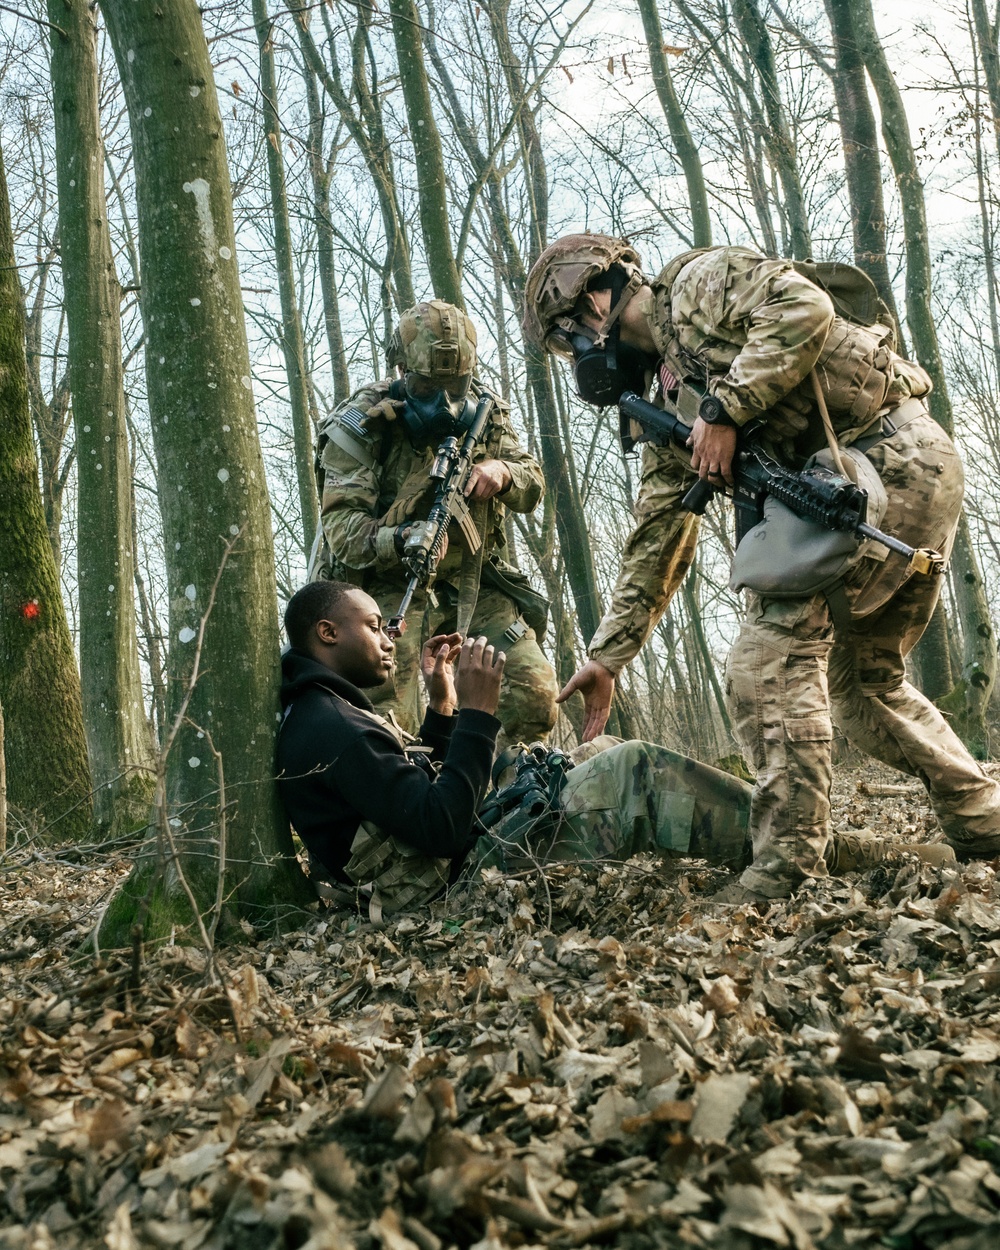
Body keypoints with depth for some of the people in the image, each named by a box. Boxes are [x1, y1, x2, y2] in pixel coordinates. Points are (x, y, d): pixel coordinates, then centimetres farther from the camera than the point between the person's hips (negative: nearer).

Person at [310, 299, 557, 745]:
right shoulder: (361, 426, -10)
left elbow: (533, 487, 9)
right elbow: (342, 526, -18)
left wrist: (501, 470, -16)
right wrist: (401, 541, -39)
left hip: (474, 585, 5)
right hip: (390, 588, -4)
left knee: (535, 699, -5)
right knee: (389, 723, -20)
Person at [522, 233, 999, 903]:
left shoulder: (698, 281, 0)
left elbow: (804, 308, -19)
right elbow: (658, 539, 18)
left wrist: (724, 409, -18)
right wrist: (607, 656, 16)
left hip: (893, 455, -9)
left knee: (772, 661, -14)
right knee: (865, 681, 16)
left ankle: (788, 869, -11)